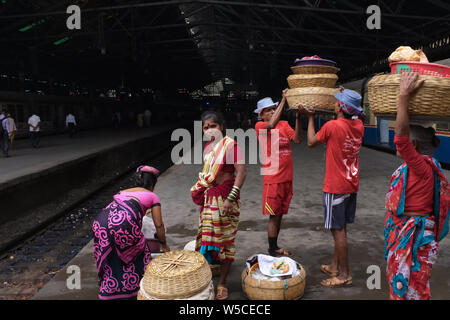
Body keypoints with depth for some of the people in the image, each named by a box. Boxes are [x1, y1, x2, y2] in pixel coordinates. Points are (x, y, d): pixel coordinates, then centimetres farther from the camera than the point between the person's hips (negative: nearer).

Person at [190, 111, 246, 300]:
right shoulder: (208, 147, 10)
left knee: (225, 239, 4)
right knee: (206, 237, 12)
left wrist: (231, 198, -26)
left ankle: (222, 284, 16)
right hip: (208, 198, 7)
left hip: (225, 198, -7)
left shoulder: (230, 144, -13)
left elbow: (241, 172, -21)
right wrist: (200, 192, 18)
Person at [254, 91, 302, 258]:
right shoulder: (260, 126, -4)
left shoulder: (284, 124, 11)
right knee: (274, 216, 0)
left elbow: (297, 139, -2)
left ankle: (275, 247, 27)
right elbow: (272, 124, -27)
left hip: (287, 177, 6)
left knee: (280, 214, 15)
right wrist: (284, 100, -24)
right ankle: (272, 250, 12)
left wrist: (298, 118, -13)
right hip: (273, 178, -6)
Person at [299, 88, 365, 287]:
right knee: (341, 228, 16)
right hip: (352, 185, 8)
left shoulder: (332, 126, -19)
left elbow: (311, 142, -4)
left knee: (338, 231, 1)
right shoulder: (359, 126, 2)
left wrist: (310, 117, 6)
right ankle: (334, 267, 29)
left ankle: (345, 275, 9)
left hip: (335, 187, -8)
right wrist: (345, 96, 25)